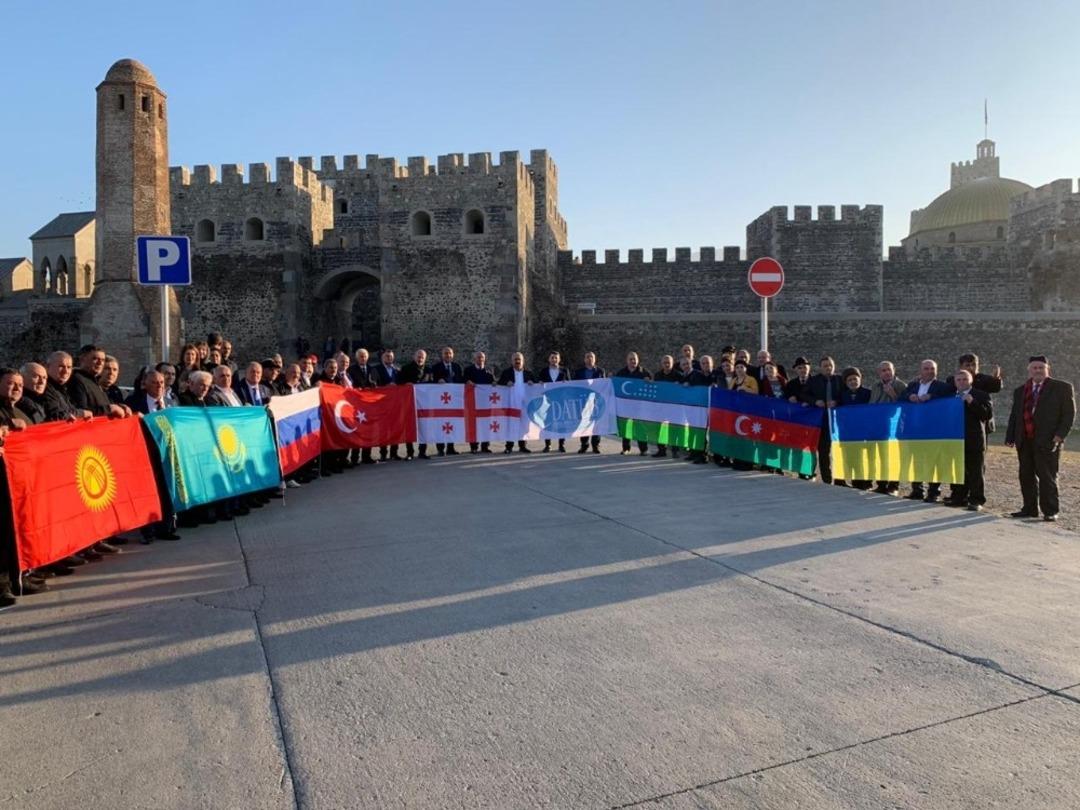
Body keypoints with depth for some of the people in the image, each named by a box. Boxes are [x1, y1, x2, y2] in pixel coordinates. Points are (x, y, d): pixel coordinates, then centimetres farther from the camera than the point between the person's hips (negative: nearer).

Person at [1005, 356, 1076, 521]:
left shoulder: (1062, 388, 3)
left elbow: (1069, 413, -2)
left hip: (1047, 441, -5)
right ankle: (1029, 509, 15)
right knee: (1026, 476, 7)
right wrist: (1010, 437, 8)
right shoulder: (1020, 391, 16)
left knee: (1047, 476, -3)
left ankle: (1050, 511, 5)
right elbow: (1014, 416, 16)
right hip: (1024, 441, 5)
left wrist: (1061, 434, -13)